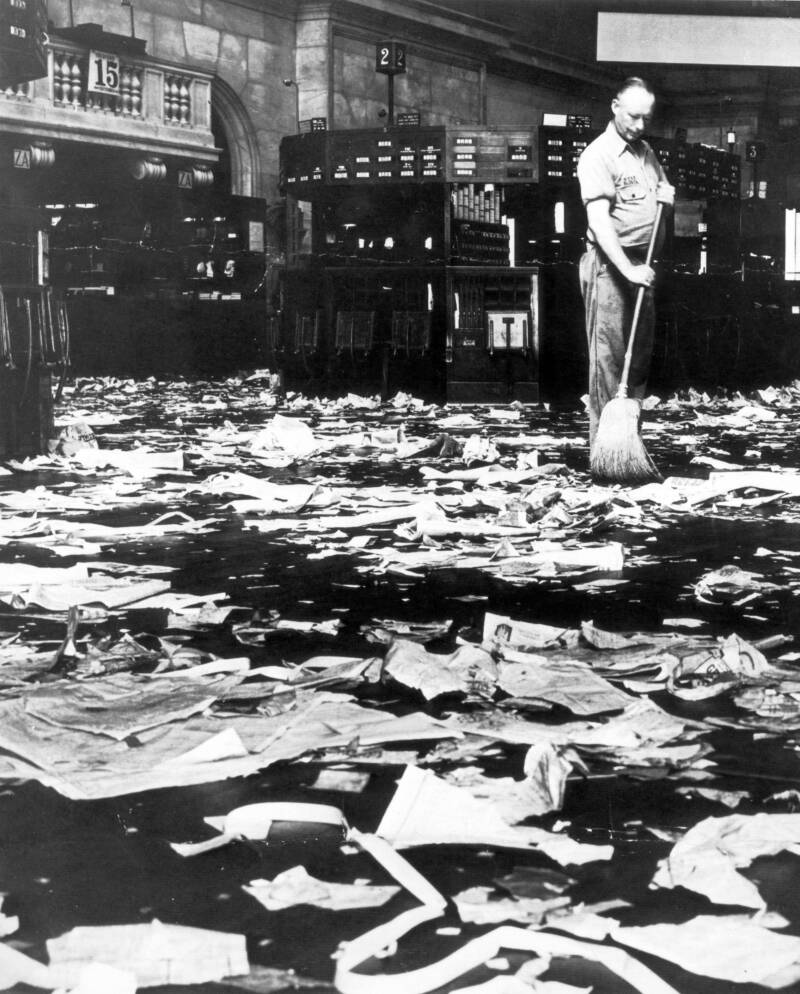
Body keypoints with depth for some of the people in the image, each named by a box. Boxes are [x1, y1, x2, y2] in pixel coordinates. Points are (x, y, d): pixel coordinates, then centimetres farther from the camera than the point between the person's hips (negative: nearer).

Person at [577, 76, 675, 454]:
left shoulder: (645, 151, 13)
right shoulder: (597, 155, -11)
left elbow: (662, 188, 30)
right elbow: (598, 220, -20)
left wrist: (666, 193, 4)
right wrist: (628, 269, -28)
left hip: (640, 264, 8)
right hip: (609, 264, -8)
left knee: (640, 351, 11)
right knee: (607, 354, -7)